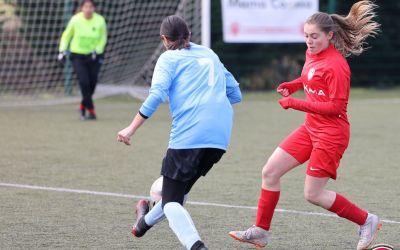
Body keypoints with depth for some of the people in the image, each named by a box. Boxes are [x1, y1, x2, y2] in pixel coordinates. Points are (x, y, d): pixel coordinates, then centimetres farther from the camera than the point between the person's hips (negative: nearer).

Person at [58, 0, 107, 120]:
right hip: (78, 55, -1)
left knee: (92, 83, 4)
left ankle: (83, 107, 30)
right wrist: (62, 50, -3)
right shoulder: (75, 20, -10)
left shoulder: (100, 21, -9)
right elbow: (66, 35, 5)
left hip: (94, 56, 1)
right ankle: (91, 111, -12)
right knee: (84, 82, -15)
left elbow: (103, 38, 4)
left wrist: (96, 51, -11)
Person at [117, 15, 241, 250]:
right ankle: (148, 220, 50)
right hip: (221, 135, 6)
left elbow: (157, 95, -9)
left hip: (189, 134, -6)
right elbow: (235, 94, 25)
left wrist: (131, 129, -10)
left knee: (171, 200, -2)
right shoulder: (209, 54, 23)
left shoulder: (169, 58, 7)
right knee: (182, 187, 27)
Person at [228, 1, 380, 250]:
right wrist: (293, 85, 7)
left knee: (313, 194, -4)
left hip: (331, 133, -9)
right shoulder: (312, 53, 5)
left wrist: (296, 103, -22)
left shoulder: (336, 65, -20)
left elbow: (336, 107, -22)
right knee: (270, 172, 4)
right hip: (311, 128, 9)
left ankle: (367, 221, 11)